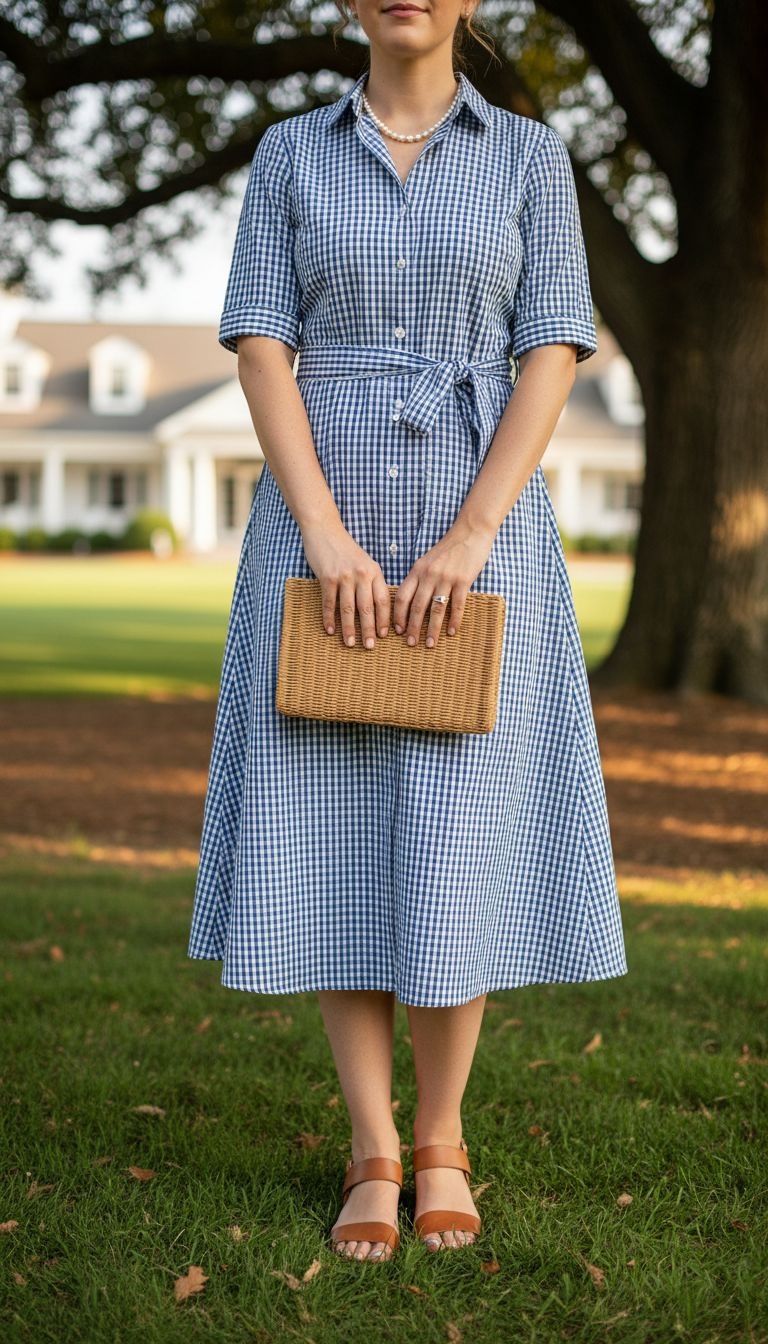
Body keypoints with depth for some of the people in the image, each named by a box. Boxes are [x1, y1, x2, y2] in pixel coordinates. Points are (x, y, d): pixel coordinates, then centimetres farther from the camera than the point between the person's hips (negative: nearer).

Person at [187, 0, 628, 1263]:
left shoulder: (530, 155, 5)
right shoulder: (289, 154, 7)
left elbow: (553, 358, -3)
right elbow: (260, 350, -2)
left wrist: (468, 542, -16)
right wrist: (326, 541, -16)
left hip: (479, 532, -1)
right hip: (326, 527, 1)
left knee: (454, 849, -2)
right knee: (335, 841, 0)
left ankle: (442, 1139, 17)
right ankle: (375, 1153, 13)